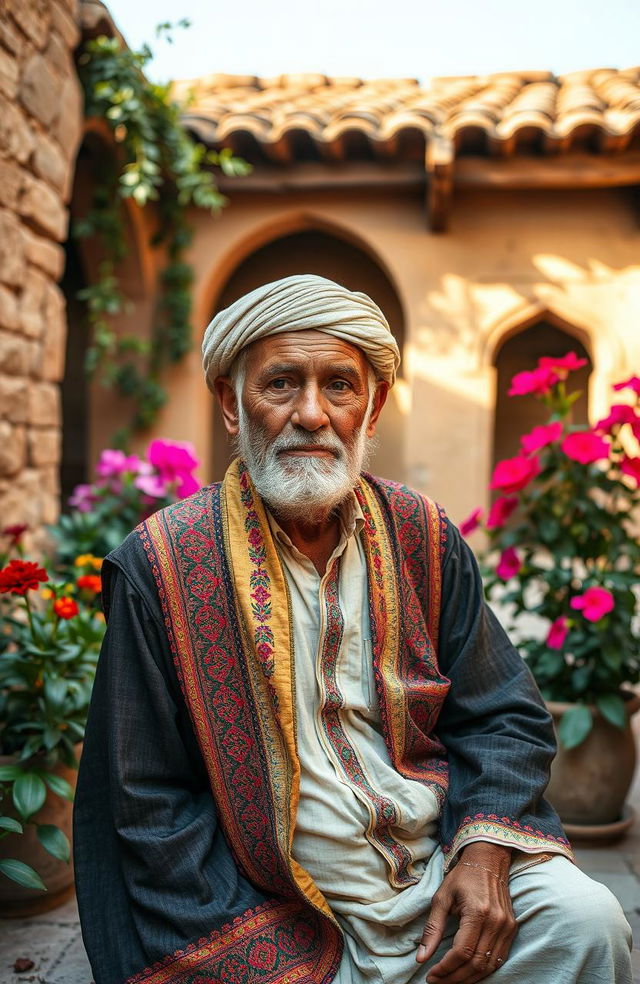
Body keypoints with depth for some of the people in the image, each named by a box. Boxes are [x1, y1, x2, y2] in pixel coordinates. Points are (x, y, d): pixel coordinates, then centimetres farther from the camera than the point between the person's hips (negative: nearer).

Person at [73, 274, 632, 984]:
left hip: (442, 877, 4)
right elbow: (154, 810, -8)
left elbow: (502, 718, 7)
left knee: (586, 920, -18)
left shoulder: (423, 536, 1)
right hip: (279, 927, -3)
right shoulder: (161, 566, -10)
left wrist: (484, 848, -11)